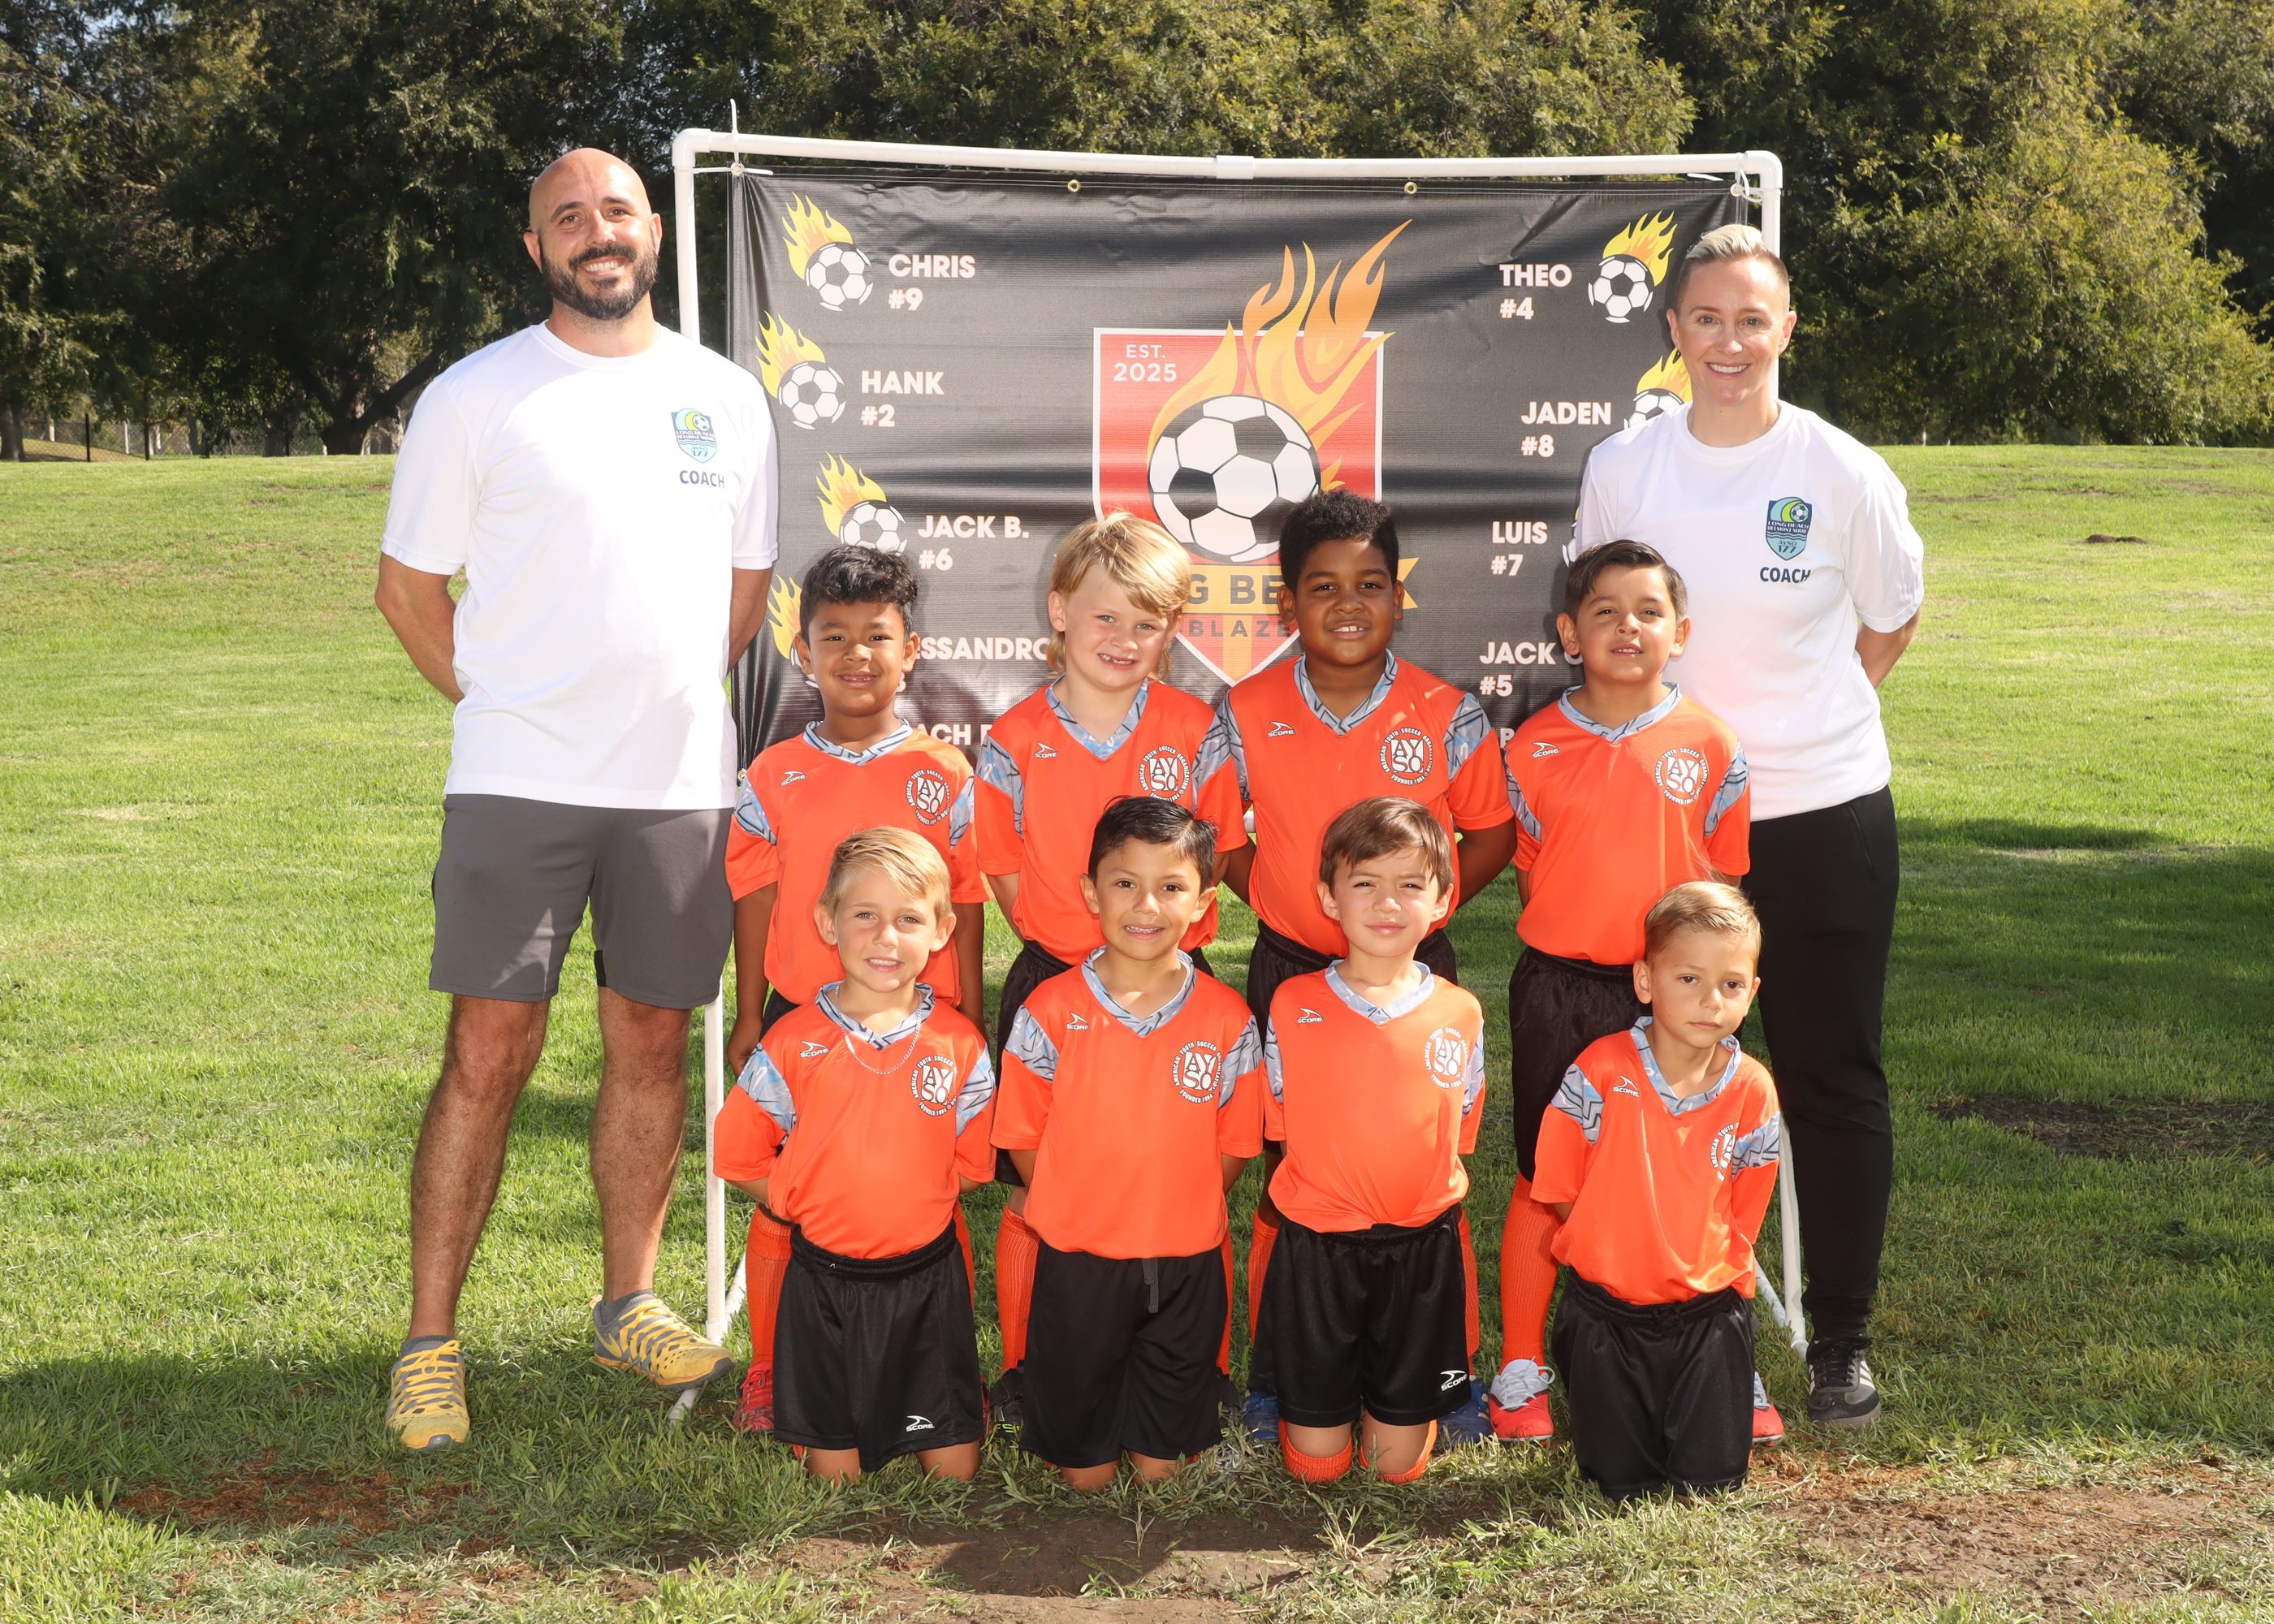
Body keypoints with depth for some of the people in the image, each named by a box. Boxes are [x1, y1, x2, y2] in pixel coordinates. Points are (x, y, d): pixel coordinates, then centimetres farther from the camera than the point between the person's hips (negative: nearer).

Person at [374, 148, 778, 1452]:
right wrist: (499, 704, 1)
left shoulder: (728, 398, 11)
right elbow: (410, 585, 5)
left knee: (654, 1041, 9)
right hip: (518, 784, -3)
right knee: (490, 1052, -4)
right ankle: (432, 1342, 3)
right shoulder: (475, 398, 0)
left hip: (683, 783, 3)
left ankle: (629, 1304, 24)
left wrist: (678, 705, 12)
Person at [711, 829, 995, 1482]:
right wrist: (803, 1206, -3)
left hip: (927, 1278, 1)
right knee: (833, 1469, 3)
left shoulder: (961, 1044, -2)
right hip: (823, 1277, 0)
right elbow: (740, 1155, 3)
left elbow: (971, 1164, 7)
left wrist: (914, 1205, -2)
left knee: (955, 1468, 2)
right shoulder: (794, 1042, -5)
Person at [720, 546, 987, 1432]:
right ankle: (769, 1370, 18)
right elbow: (755, 900, 6)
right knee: (782, 1202, 4)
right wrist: (749, 1018, 6)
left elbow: (965, 908, 3)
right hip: (800, 1020, 1)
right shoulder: (773, 777, 2)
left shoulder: (944, 776, 1)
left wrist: (970, 1020, 3)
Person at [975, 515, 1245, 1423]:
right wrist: (1077, 947, -5)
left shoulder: (1195, 732, 1)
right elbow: (1007, 876, 3)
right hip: (1052, 982, 0)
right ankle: (1026, 1369, 20)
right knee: (1034, 1189, 4)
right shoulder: (1014, 741, -1)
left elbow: (1217, 855, 6)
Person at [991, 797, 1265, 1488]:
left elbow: (1235, 1145, 4)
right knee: (1085, 1474, 8)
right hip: (1077, 1260, -1)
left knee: (1160, 1466, 10)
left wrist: (1175, 1211, -2)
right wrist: (1080, 1212, -3)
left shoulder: (1228, 1020, -5)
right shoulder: (1051, 1011, -9)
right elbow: (1023, 1136, -1)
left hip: (1185, 1267, 1)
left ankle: (1157, 1440, 40)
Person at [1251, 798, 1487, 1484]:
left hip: (1420, 1249, 1)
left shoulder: (1461, 1014, -2)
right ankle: (1328, 1394, 36)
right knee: (1315, 1463, 6)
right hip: (1317, 1246, -1)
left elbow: (1457, 1135, 8)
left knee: (1398, 1463, 7)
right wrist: (1337, 1191, -1)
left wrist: (1420, 1194, 0)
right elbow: (1282, 1125, 5)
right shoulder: (1293, 1005, -5)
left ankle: (1396, 1398, 38)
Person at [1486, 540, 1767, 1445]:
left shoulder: (1709, 744, -1)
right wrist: (1580, 935, 4)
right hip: (1559, 994, 0)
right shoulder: (1535, 749, -1)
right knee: (1543, 1178, 6)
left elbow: (1726, 876, 6)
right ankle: (1521, 1370, 18)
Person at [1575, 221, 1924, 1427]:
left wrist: (1793, 721, 6)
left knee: (1832, 1081, 6)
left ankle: (1840, 1342, 18)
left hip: (1825, 818, -2)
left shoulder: (1844, 475, -8)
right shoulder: (1622, 468, -2)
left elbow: (1892, 620, 8)